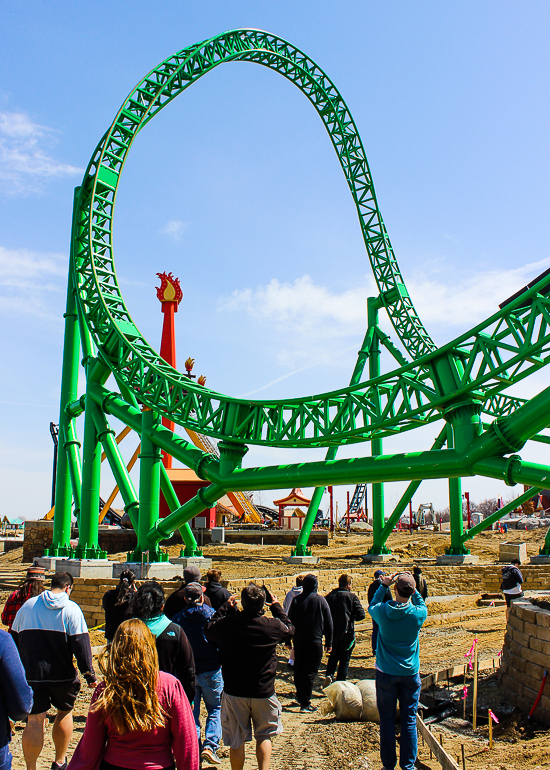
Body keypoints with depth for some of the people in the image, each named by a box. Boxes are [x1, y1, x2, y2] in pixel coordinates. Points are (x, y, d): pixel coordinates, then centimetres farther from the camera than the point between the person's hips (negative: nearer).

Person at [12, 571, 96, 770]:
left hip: (31, 674, 2)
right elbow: (81, 644, -12)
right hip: (62, 675, -2)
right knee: (65, 712, 18)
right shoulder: (71, 608, -7)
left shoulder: (28, 605, 5)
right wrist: (89, 673, -7)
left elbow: (14, 638, 13)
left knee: (35, 720, 5)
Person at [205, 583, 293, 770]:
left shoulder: (227, 624, -15)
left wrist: (226, 607, 14)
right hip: (264, 691, 0)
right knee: (264, 736, 19)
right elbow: (289, 629, 9)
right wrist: (277, 607, 18)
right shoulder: (273, 626, -15)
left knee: (236, 740, 13)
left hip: (234, 692, 0)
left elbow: (208, 630, 7)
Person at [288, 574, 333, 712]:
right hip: (315, 641, -3)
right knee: (310, 672, -1)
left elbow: (290, 621, 3)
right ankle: (305, 703, -3)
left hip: (299, 640, 3)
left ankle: (300, 695, 31)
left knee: (298, 670, 17)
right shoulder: (321, 600, -2)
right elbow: (328, 623, 2)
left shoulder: (297, 600, 0)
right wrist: (329, 642, 9)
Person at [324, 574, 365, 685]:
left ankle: (329, 675, -1)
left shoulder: (328, 597, 1)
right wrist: (351, 618, 5)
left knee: (333, 656, 20)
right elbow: (361, 614, -13)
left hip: (332, 633, 3)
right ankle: (340, 683, 11)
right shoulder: (351, 597, -10)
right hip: (346, 634, -3)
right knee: (344, 660, 10)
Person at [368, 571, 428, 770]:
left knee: (387, 720, 10)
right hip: (410, 674, 0)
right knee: (409, 721, 9)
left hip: (386, 673, 0)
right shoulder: (418, 614, -14)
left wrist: (383, 586, 12)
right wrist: (412, 588, 7)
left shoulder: (382, 611, -14)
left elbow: (372, 606, 11)